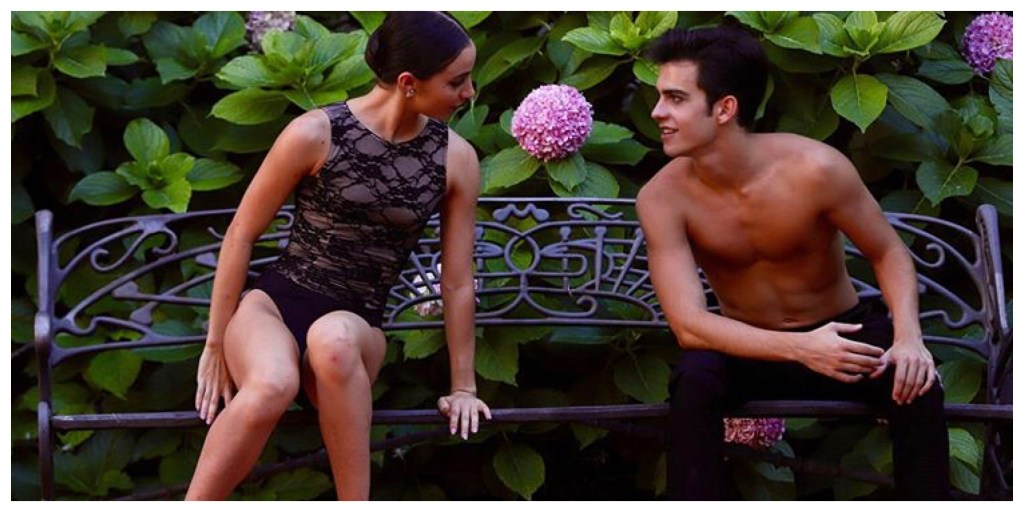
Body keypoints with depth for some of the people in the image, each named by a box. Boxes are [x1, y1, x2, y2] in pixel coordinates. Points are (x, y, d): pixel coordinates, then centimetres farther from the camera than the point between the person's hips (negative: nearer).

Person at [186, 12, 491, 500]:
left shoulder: (457, 160, -3)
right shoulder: (315, 134, -11)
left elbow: (457, 282, 5)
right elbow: (242, 234, -2)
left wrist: (463, 386, 10)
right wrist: (216, 345, 1)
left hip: (356, 328, 2)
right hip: (275, 301, -1)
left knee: (333, 339, -39)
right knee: (272, 386, -38)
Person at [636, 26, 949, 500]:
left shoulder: (815, 168, -23)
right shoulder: (662, 197, -20)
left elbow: (889, 253, -9)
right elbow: (688, 323, -27)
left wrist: (908, 334, -30)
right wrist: (799, 349, -40)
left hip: (840, 333, 0)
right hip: (747, 347, 0)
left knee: (916, 383, -29)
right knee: (694, 377, -32)